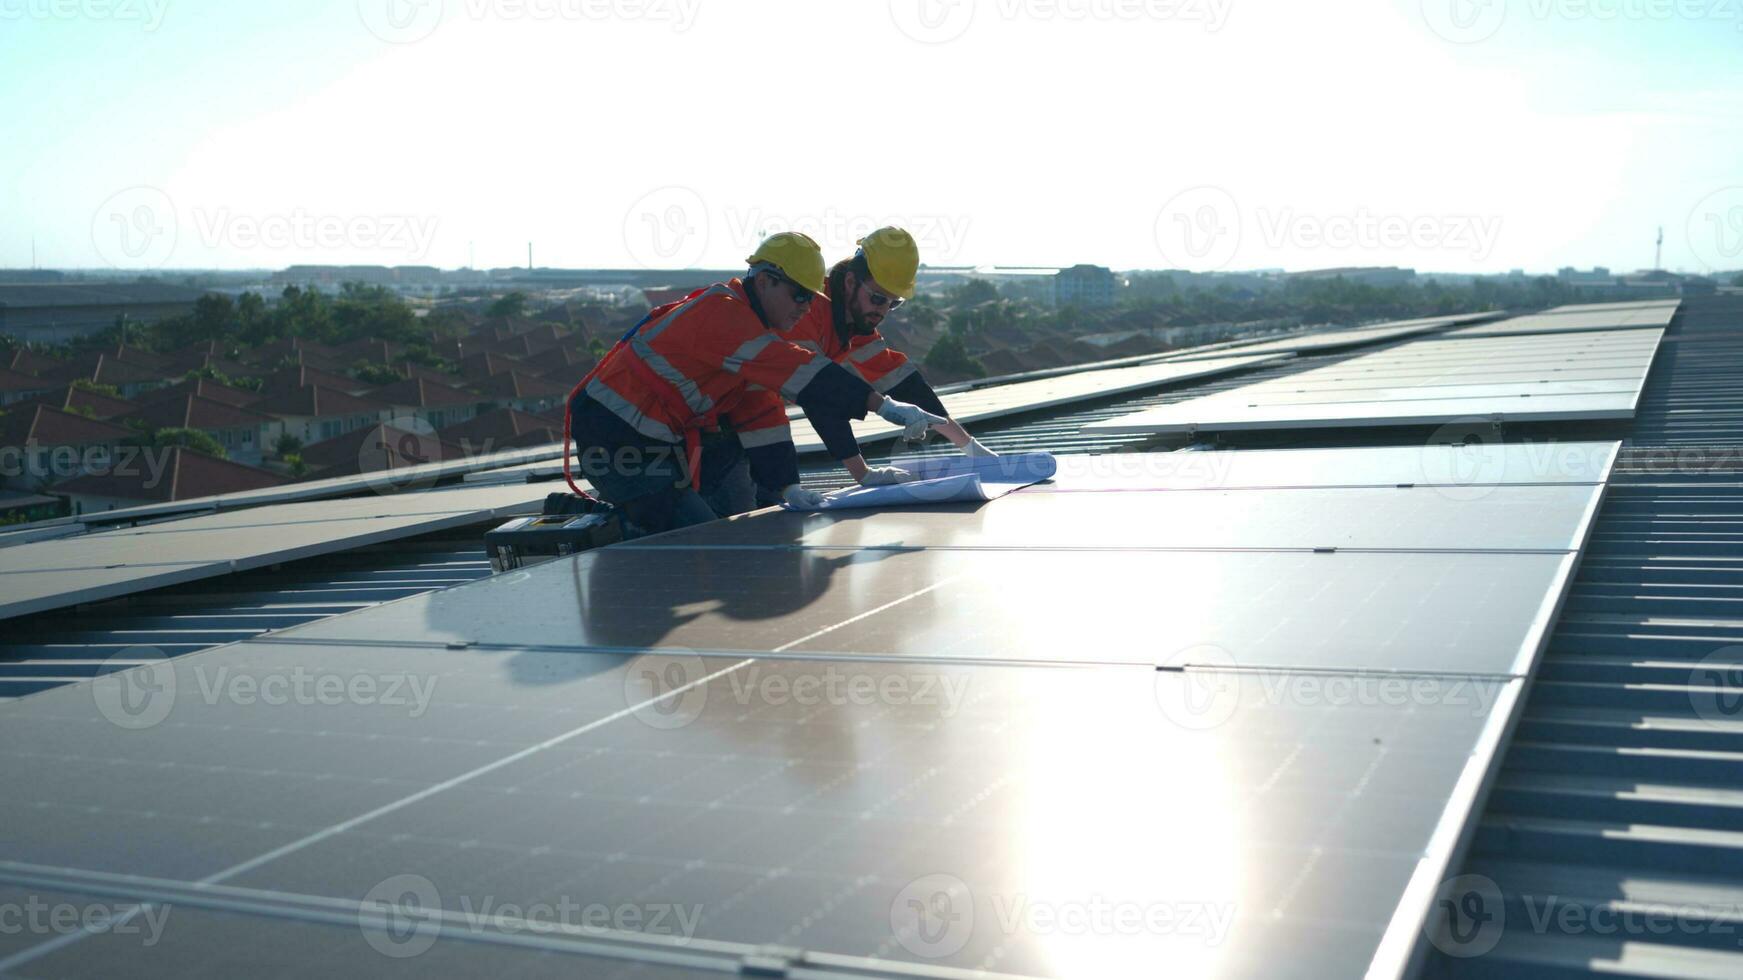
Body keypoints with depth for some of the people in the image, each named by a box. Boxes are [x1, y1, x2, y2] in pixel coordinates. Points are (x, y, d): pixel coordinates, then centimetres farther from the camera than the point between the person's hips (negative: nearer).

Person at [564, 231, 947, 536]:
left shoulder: (753, 322, 12)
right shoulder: (723, 314, -19)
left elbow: (761, 412, 8)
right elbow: (803, 373, -29)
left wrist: (786, 487, -1)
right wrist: (884, 406, -32)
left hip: (653, 438, 10)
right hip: (617, 440, -10)